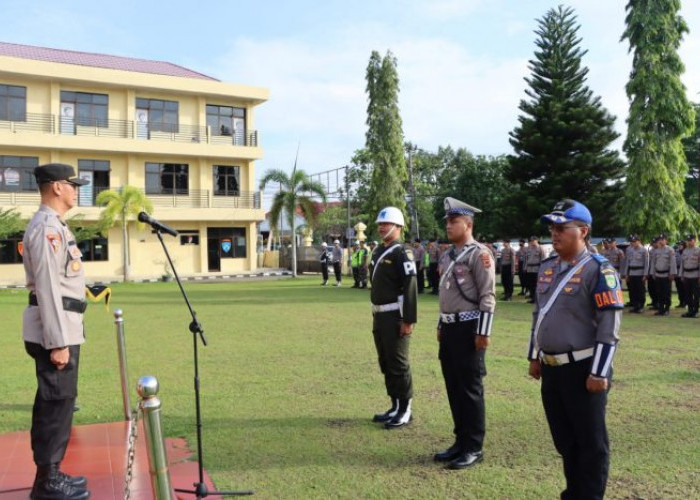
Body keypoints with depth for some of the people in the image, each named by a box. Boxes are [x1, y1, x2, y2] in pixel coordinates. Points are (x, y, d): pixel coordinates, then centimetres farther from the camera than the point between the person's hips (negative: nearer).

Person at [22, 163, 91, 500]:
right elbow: (47, 287, -21)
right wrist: (58, 342, -22)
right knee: (58, 401, -4)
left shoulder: (53, 225, 16)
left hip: (61, 326, 10)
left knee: (52, 401, 15)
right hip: (55, 328, -10)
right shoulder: (47, 227, -16)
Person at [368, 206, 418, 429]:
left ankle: (405, 410, 10)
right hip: (379, 316, 9)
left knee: (398, 365, -2)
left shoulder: (402, 253, -12)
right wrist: (375, 315, 18)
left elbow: (410, 289, -18)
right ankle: (395, 407, 25)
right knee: (385, 364, 14)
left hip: (395, 317, -9)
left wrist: (409, 320, -21)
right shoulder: (378, 251, 14)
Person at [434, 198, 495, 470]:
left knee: (470, 389, 0)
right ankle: (461, 441, 26)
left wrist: (483, 333, -18)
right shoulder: (448, 255, 14)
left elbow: (487, 297, -15)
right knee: (453, 388, 13)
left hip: (469, 328, -8)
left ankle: (474, 448, 12)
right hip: (450, 328, 8)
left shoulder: (479, 254, -11)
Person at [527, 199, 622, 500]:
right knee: (563, 438, 20)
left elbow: (609, 326, -16)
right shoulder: (547, 268, 9)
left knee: (590, 441, 8)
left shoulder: (599, 270, -13)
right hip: (551, 368, 8)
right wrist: (534, 357, 16)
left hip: (583, 369, -7)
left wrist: (599, 373, -18)